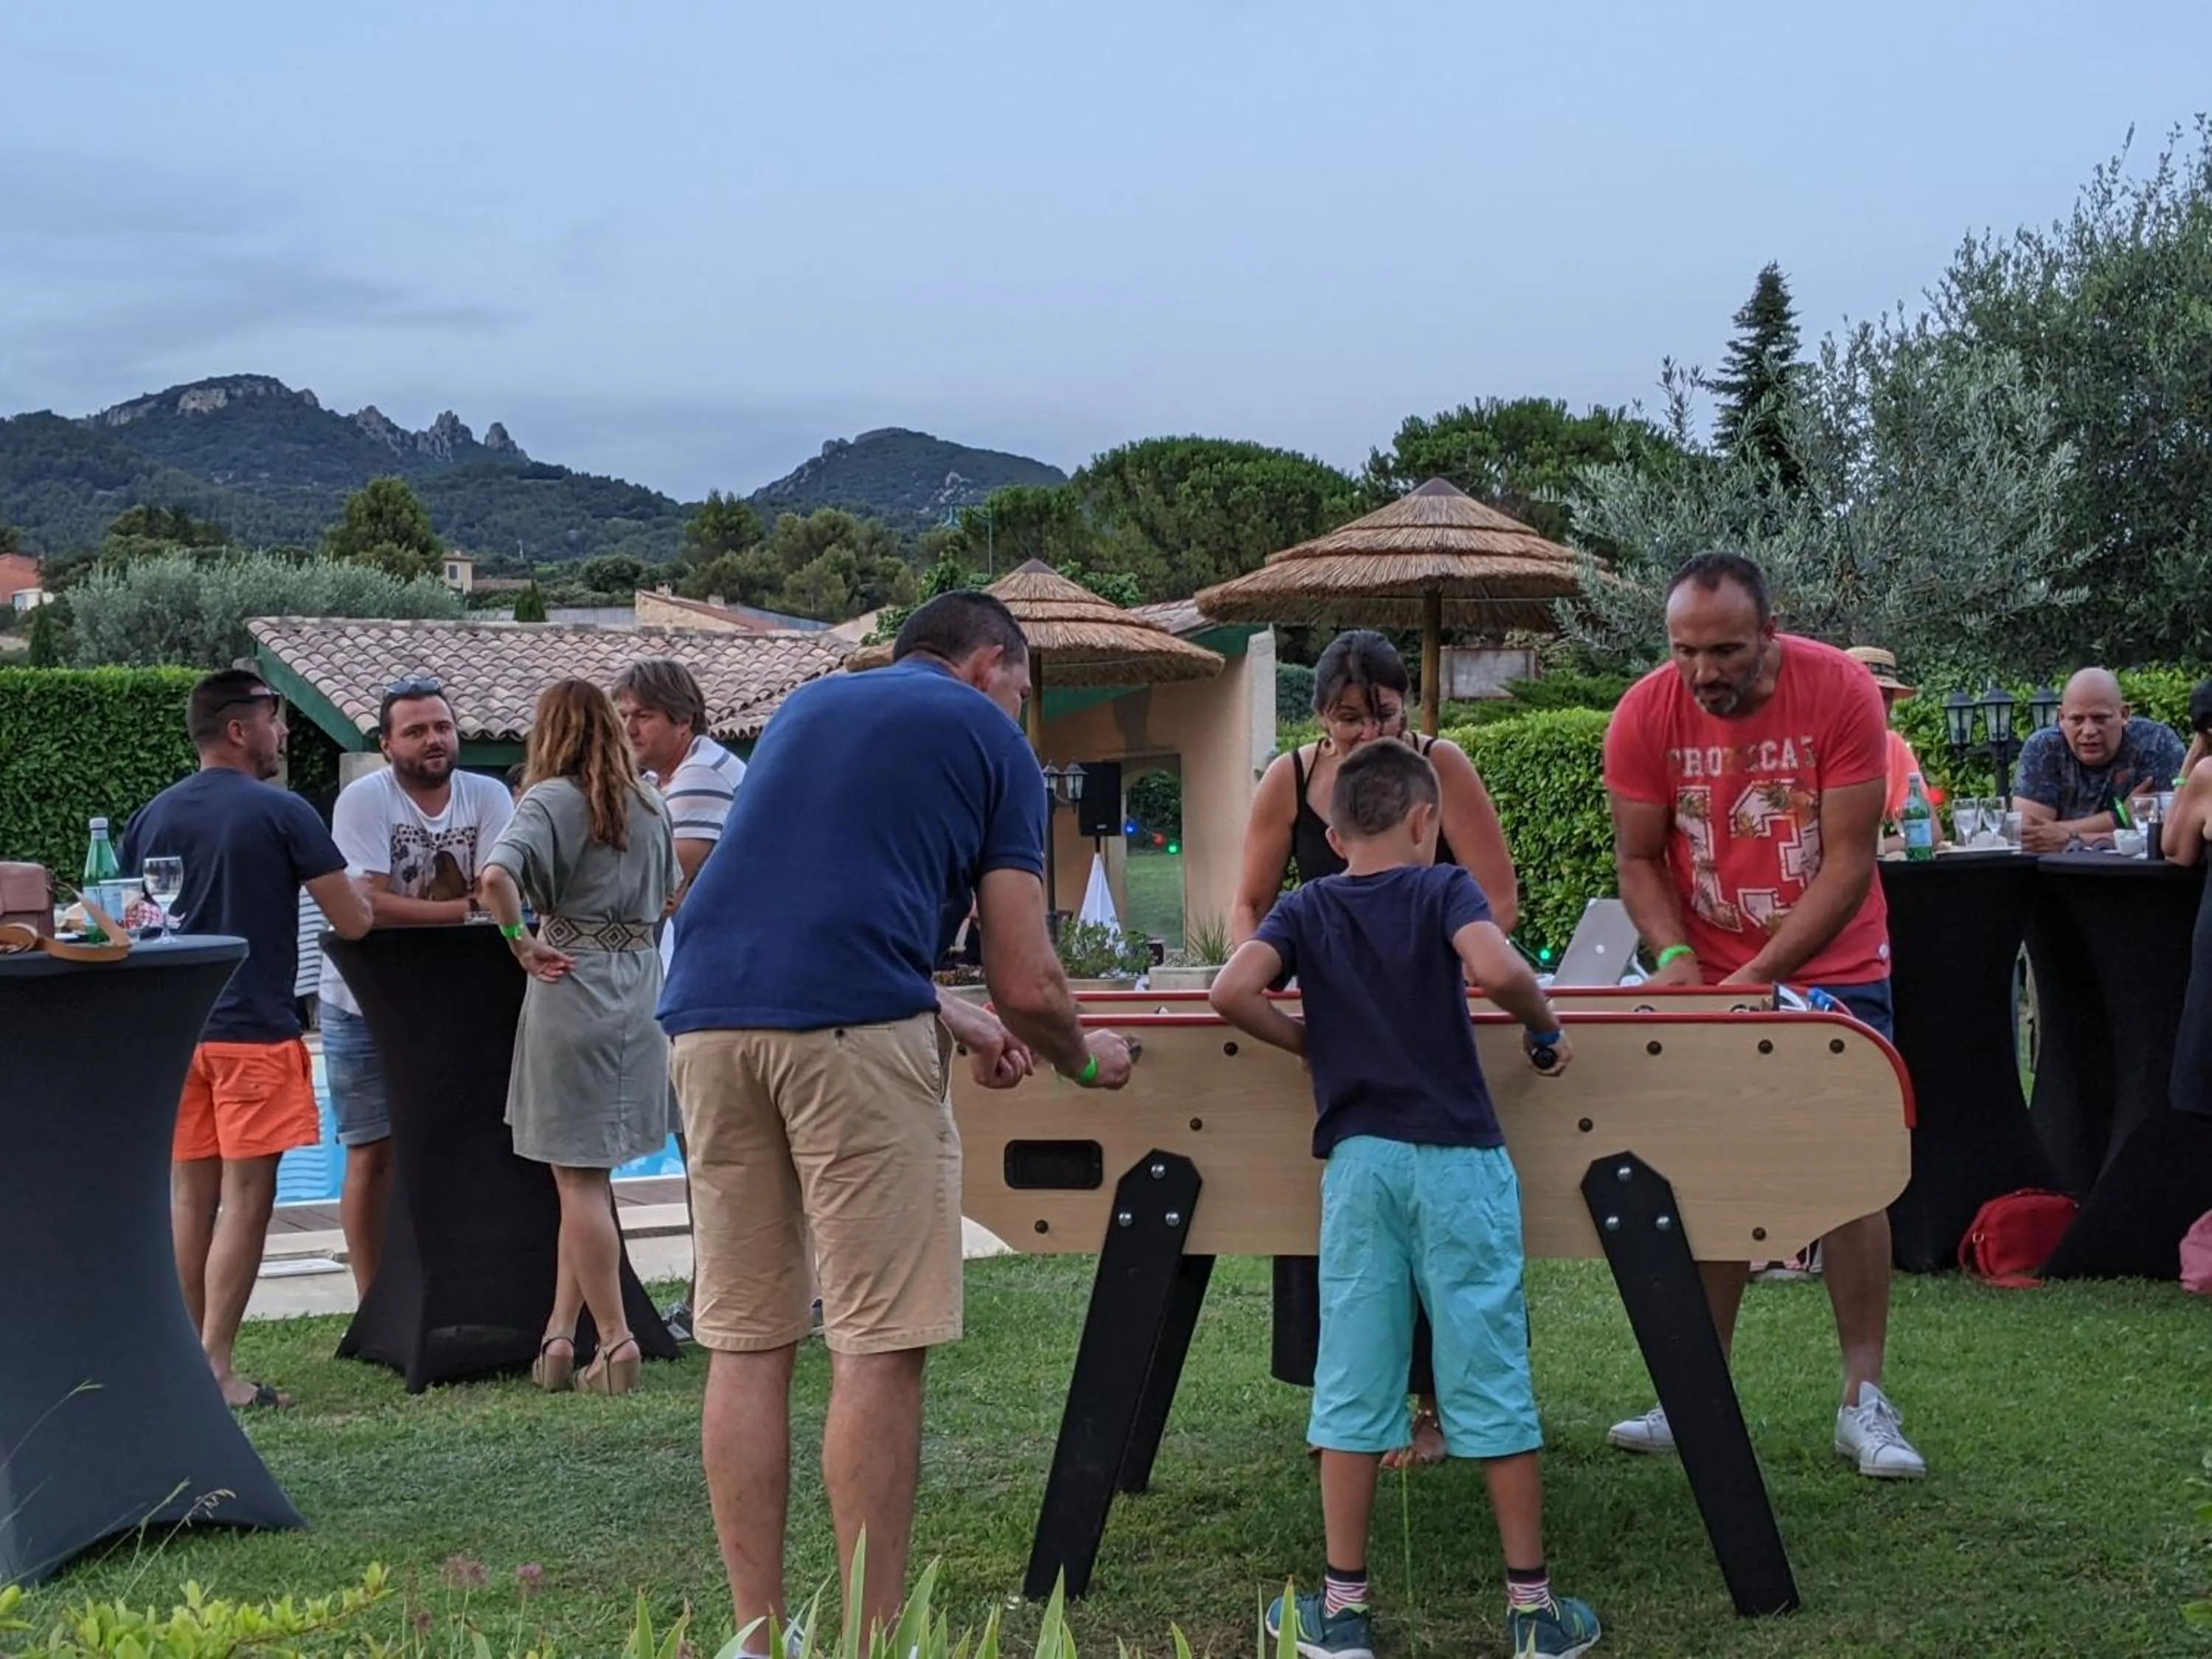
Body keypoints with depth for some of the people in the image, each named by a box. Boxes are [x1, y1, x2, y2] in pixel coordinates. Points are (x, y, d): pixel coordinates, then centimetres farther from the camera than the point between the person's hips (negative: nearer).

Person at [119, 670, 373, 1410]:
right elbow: (352, 922, -8)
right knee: (246, 1195, -4)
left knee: (188, 1192, 12)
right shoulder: (283, 814, -9)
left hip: (173, 1030, 6)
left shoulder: (152, 817, 8)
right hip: (254, 1030, -6)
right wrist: (358, 890, 14)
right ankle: (215, 1365, -7)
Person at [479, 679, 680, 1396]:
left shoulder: (551, 800, -9)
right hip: (643, 991, 6)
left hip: (574, 989, -6)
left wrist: (524, 943, -14)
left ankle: (615, 1340, 3)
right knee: (585, 1172, 14)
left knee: (579, 1174, 2)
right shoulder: (650, 802, 10)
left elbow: (496, 876, -25)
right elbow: (671, 895, 21)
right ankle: (561, 1333, 14)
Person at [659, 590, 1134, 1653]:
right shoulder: (989, 737, 12)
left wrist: (956, 1025, 41)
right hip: (851, 1025, -6)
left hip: (707, 1013, 6)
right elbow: (1026, 985, 8)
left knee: (744, 1341, 10)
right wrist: (1083, 1058, 29)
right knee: (878, 1349, 1)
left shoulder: (807, 705, 28)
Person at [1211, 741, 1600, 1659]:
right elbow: (1496, 969, -20)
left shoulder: (1305, 909, 7)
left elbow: (1232, 991, -9)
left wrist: (1310, 1042, 6)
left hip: (1358, 1160, 2)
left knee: (1354, 1378, 7)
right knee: (1490, 1372, 4)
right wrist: (1546, 1030, -1)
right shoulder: (1444, 888, 0)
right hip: (1458, 1158, -2)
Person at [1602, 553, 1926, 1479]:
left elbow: (1848, 859, -18)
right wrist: (1674, 956, -19)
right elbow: (1639, 858, -3)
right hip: (1707, 979, 2)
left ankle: (1865, 1403, 3)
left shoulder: (1840, 692, -18)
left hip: (1832, 968, -2)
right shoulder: (1646, 715, -12)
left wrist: (1761, 974, -24)